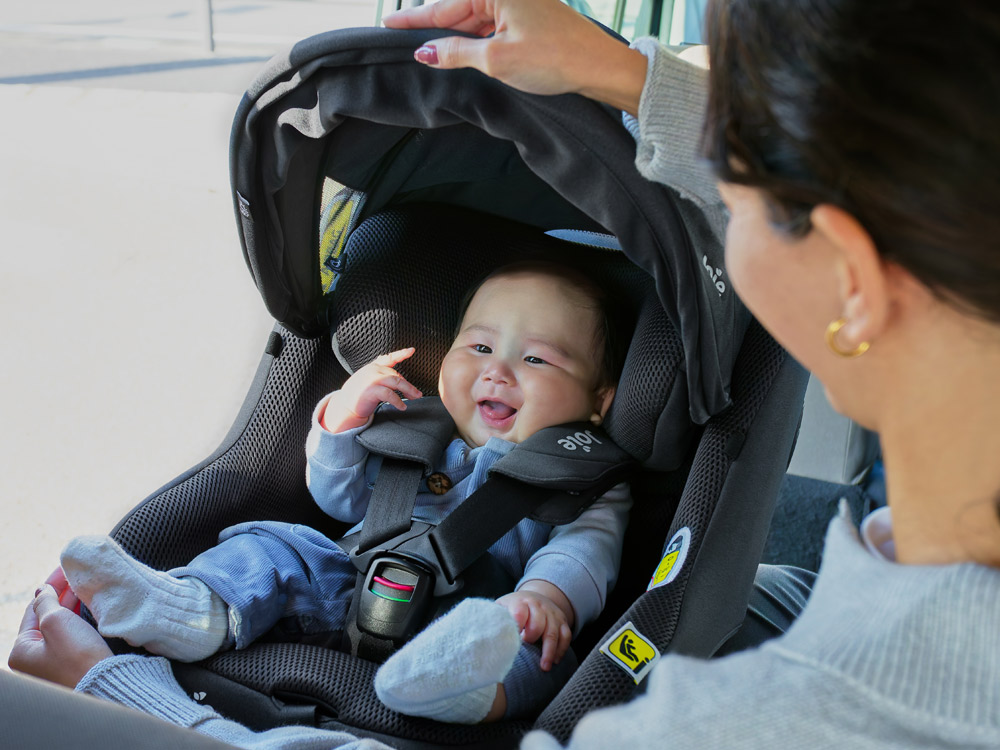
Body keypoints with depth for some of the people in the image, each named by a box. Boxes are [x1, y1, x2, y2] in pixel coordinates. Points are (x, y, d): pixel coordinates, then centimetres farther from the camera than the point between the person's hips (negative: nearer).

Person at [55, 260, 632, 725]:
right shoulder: (415, 430, 20)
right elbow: (343, 500, 22)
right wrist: (344, 418, 5)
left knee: (539, 647, -34)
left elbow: (587, 545, -7)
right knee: (276, 546, -8)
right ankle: (194, 610, -36)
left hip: (470, 616, -4)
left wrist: (550, 594, -31)